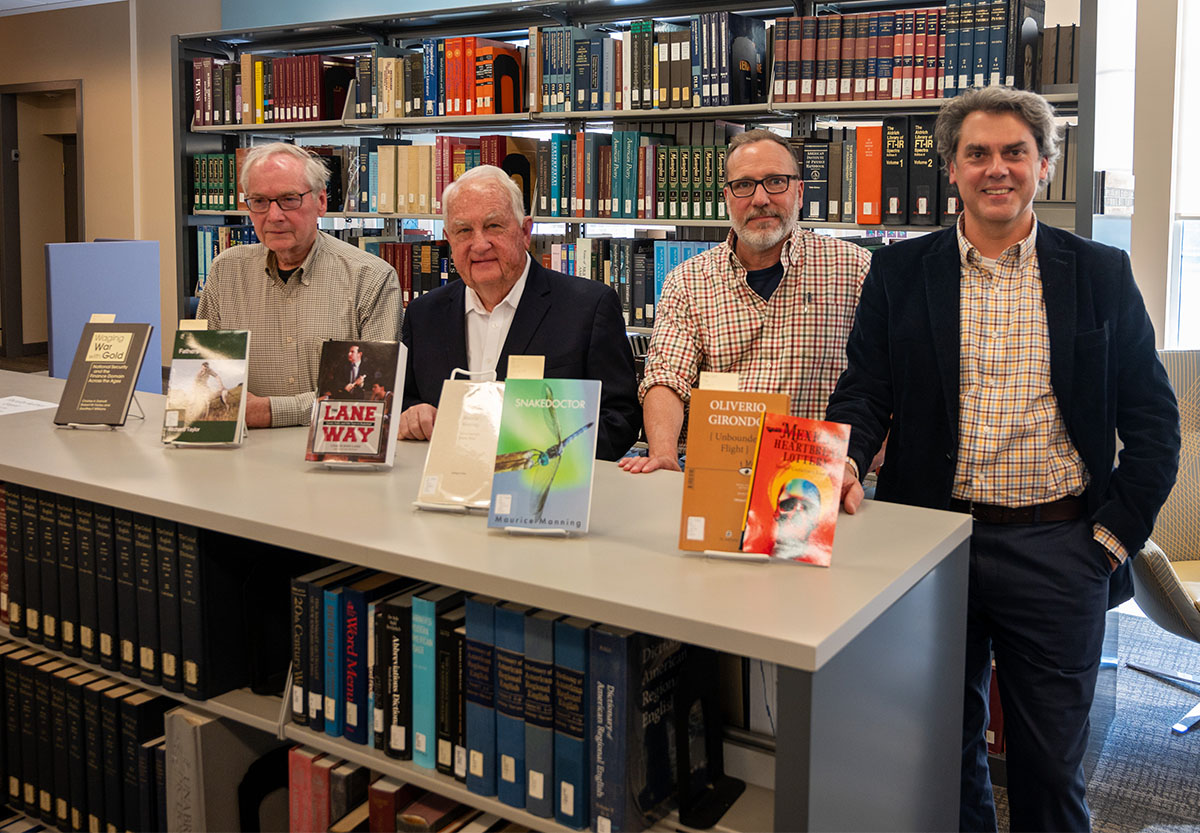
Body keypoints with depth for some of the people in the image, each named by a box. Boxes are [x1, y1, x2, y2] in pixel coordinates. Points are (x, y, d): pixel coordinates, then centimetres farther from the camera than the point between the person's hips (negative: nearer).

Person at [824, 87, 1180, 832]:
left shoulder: (1102, 274, 3)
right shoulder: (900, 272, 5)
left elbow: (1153, 421, 4)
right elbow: (865, 391, 1)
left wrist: (1115, 533, -3)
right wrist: (846, 464, -19)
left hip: (1059, 549, 0)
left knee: (1051, 765, 9)